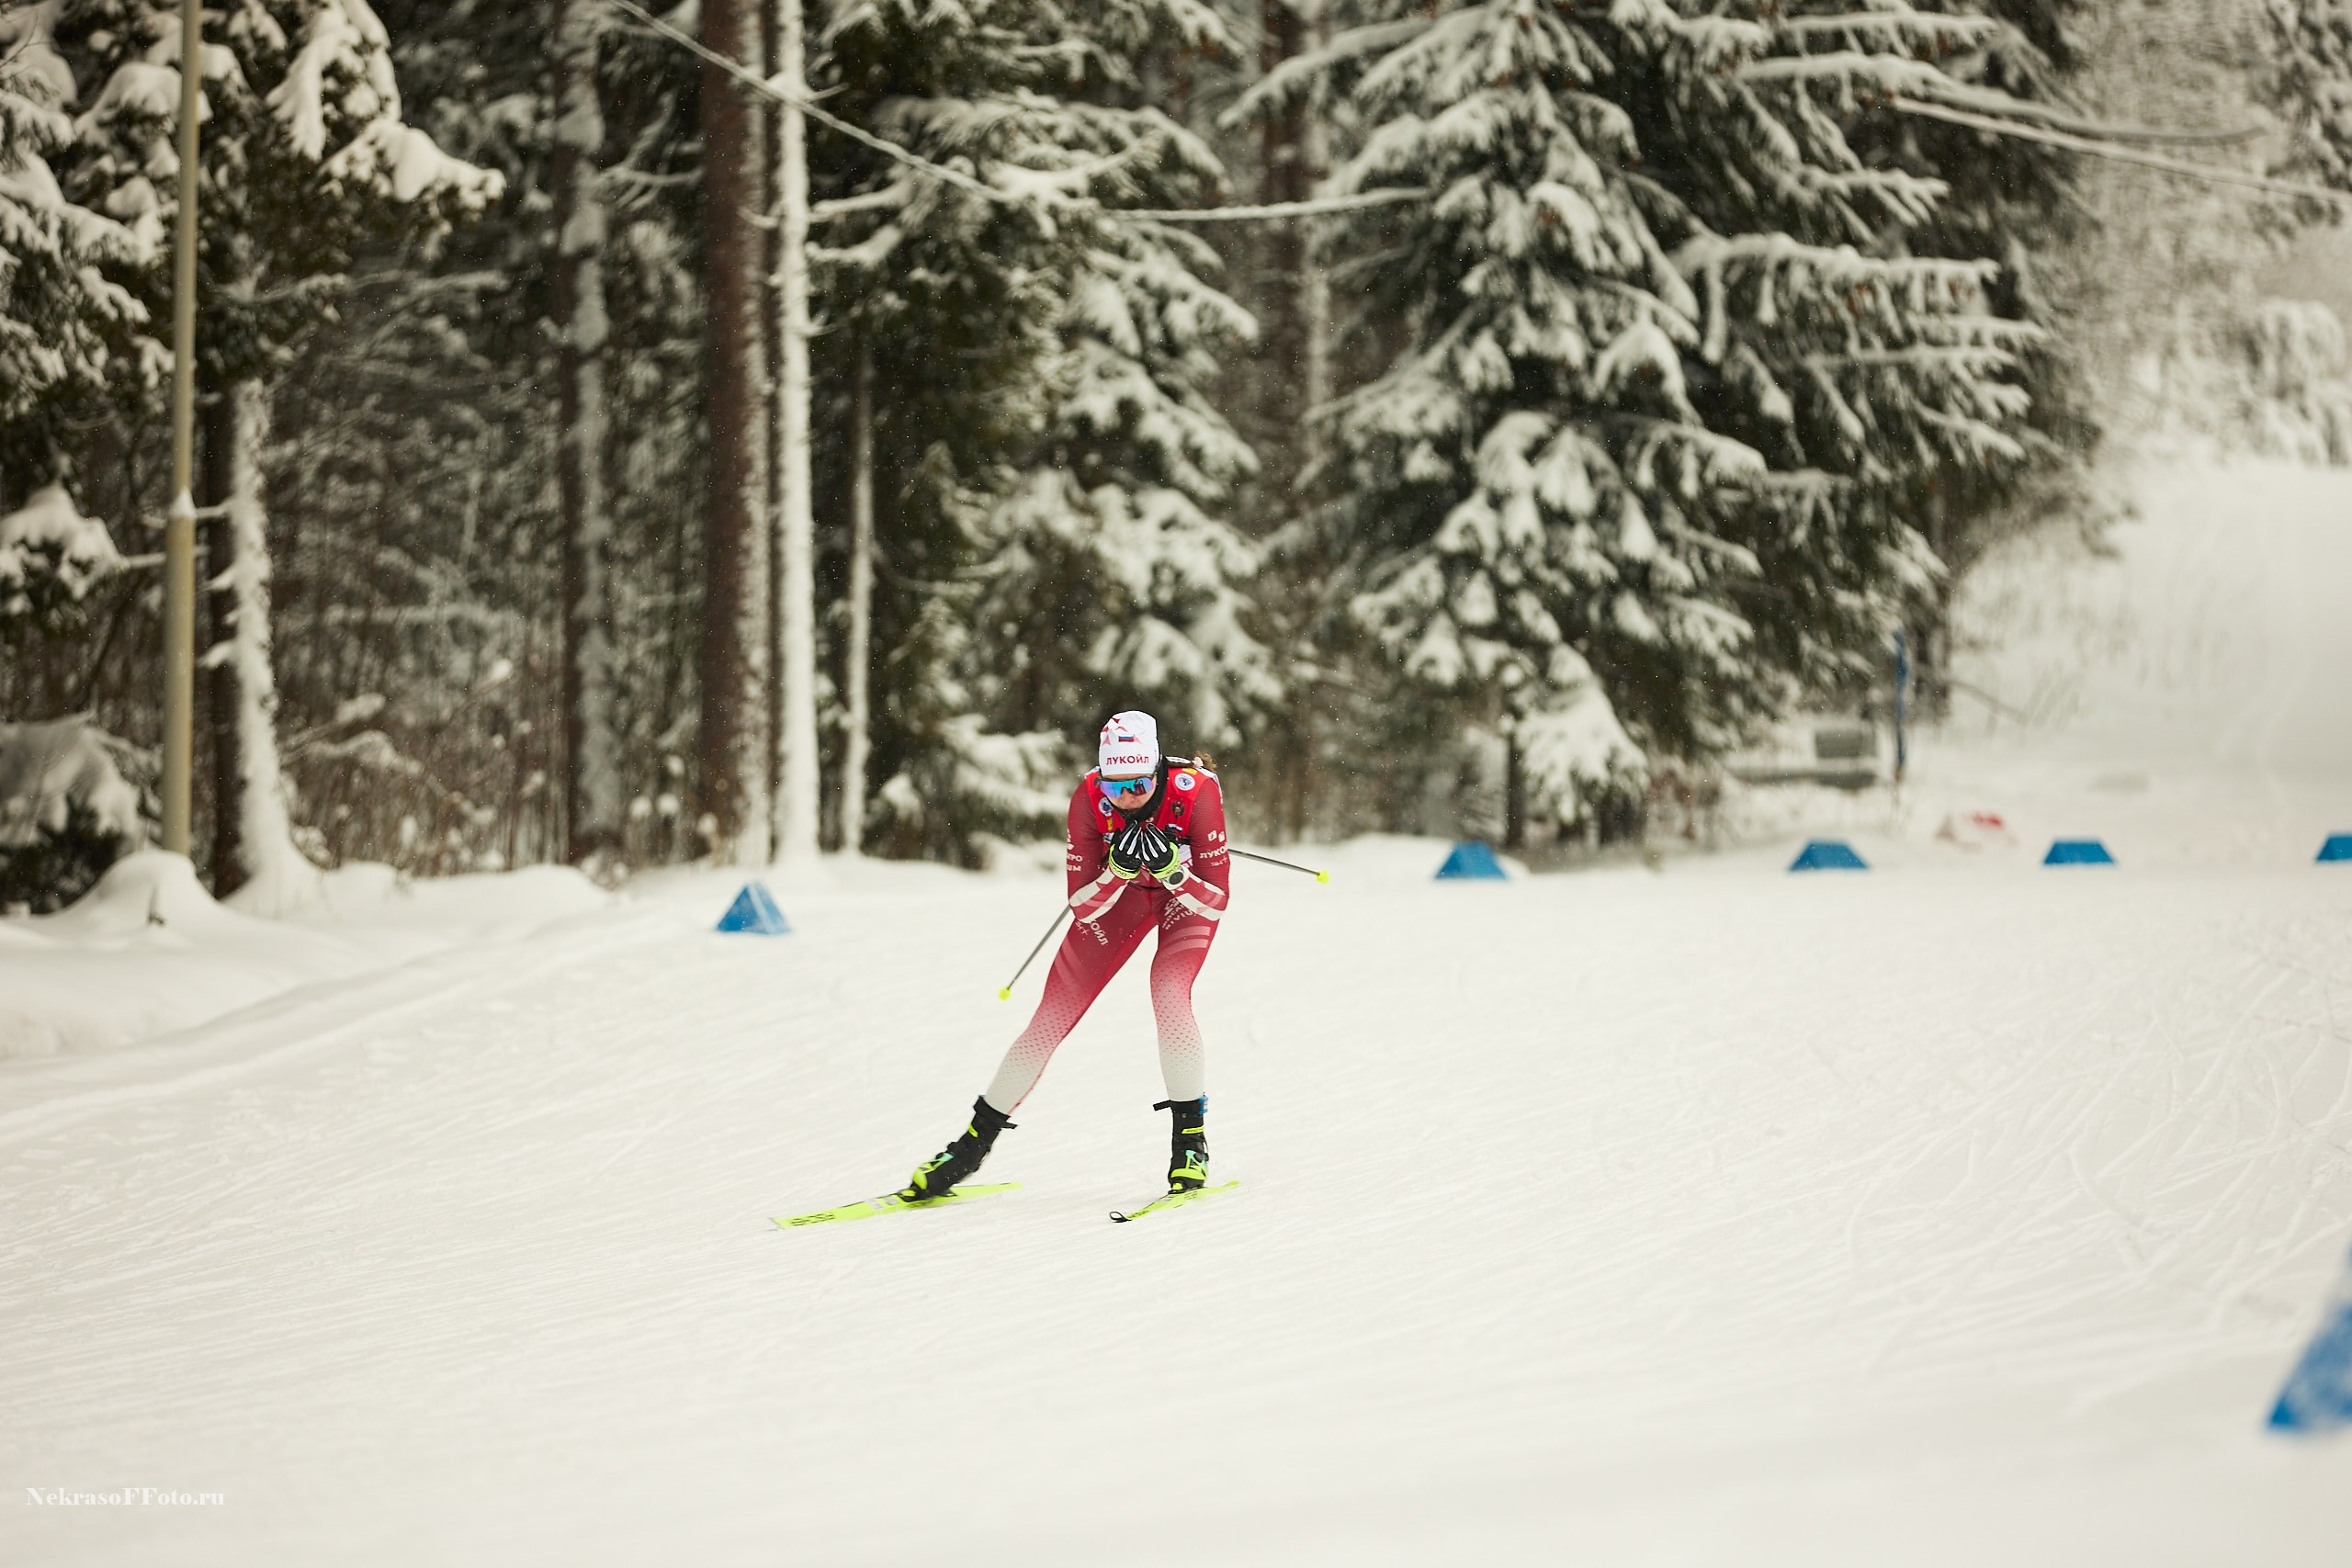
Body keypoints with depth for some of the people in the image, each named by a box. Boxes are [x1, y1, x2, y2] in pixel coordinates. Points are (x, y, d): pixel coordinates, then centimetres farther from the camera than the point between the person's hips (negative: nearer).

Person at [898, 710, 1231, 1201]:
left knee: (1168, 993, -29)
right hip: (1119, 893, 2)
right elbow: (1083, 908, -24)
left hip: (1188, 893, -2)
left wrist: (1170, 869, -47)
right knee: (1054, 1014, -4)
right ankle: (976, 1140, 12)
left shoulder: (1195, 792, -36)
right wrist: (1119, 870, -42)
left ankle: (1191, 1138, -13)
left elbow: (1215, 902, -30)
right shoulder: (1089, 798, -30)